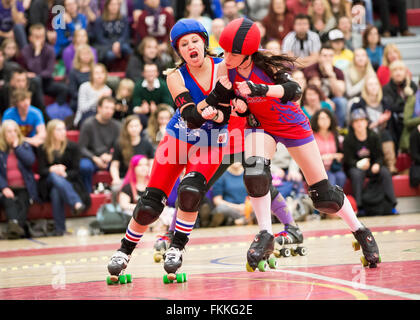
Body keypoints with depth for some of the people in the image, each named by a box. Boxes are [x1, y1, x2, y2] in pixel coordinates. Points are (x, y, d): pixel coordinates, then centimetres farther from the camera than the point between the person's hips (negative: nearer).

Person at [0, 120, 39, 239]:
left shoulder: (25, 146, 14)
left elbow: (30, 161, -7)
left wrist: (16, 147, -3)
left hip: (24, 187, 1)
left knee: (22, 202, -30)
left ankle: (18, 225, -54)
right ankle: (13, 223, -59)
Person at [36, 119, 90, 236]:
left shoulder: (73, 147, 7)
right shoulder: (43, 149, 7)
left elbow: (75, 171, 0)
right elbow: (41, 171, -1)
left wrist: (65, 174, -23)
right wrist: (53, 169, -24)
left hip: (69, 182, 0)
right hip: (48, 184, 0)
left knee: (56, 192, -35)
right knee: (54, 176, -38)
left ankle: (59, 229, -44)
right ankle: (77, 203, -56)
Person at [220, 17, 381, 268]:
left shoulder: (265, 68, -28)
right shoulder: (228, 70, -15)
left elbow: (294, 90, -44)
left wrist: (259, 89, -58)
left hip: (292, 125, -3)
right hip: (261, 126, 3)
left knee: (323, 195, 0)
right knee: (254, 170, -29)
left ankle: (360, 232, 24)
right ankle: (265, 236, -13)